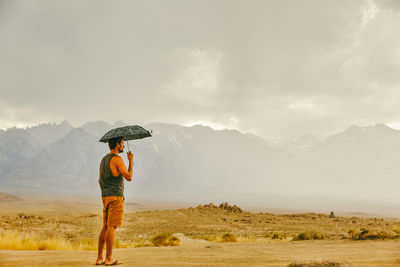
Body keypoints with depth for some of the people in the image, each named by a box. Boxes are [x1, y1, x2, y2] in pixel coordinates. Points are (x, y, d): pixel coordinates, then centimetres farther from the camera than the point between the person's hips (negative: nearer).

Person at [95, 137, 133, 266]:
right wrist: (131, 160, -1)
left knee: (105, 227, 11)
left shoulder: (104, 159, 17)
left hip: (105, 197, 9)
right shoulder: (117, 159, -11)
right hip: (116, 197, -9)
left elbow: (100, 180, 21)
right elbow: (129, 177, -12)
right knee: (112, 227, -7)